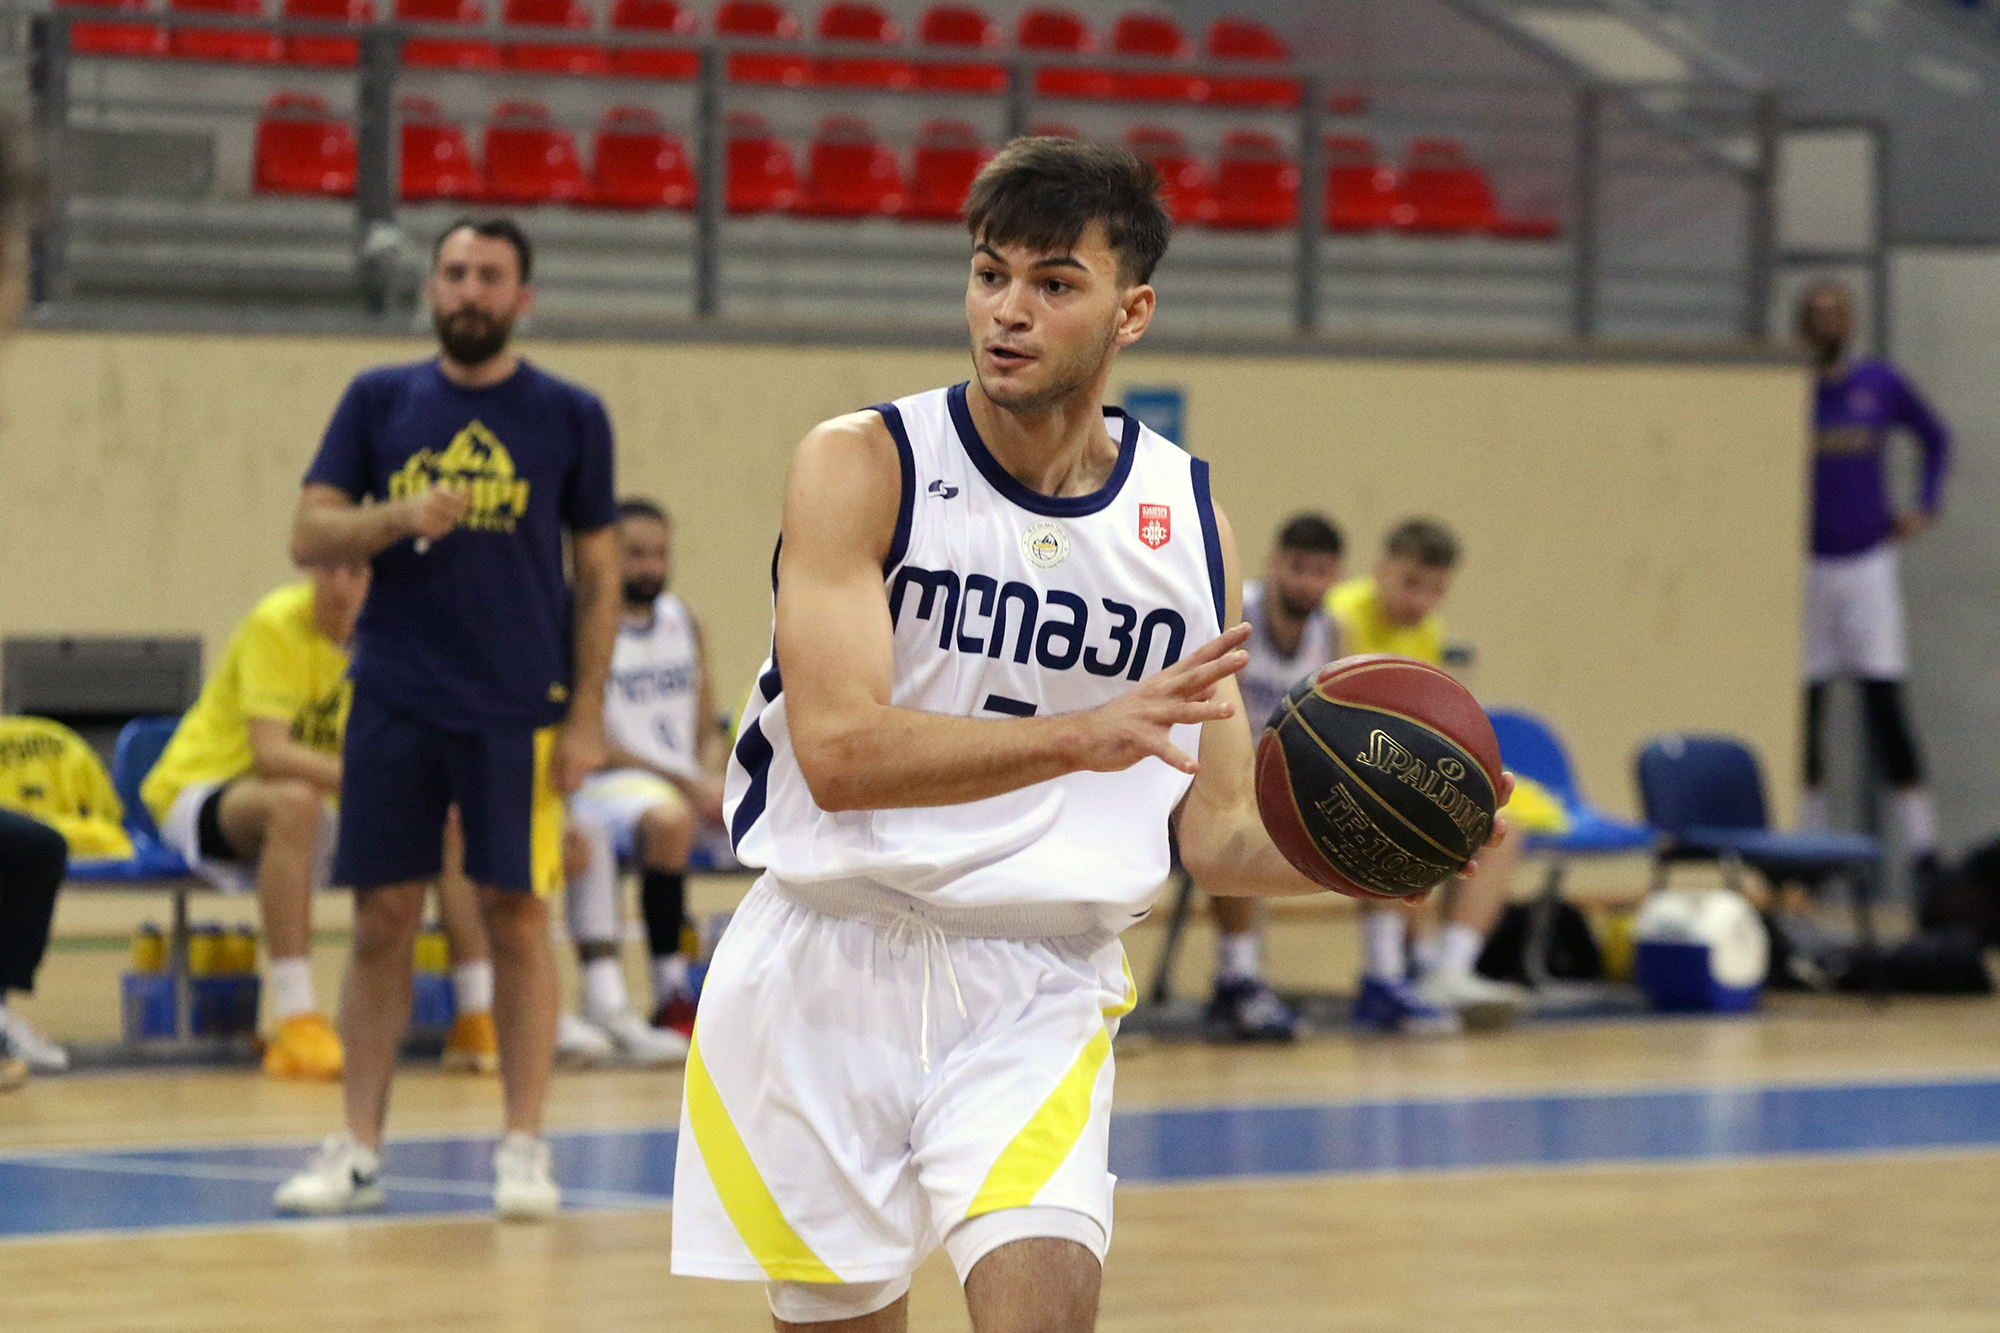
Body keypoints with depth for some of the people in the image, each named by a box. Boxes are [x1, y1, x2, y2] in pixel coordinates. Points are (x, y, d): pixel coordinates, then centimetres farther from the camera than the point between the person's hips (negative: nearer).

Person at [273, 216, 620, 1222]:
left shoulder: (570, 417, 3)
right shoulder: (378, 402, 7)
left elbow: (597, 574, 5)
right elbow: (309, 536, 3)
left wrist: (587, 714, -2)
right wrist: (398, 516, -16)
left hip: (518, 711, -1)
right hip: (393, 703, 1)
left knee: (517, 915, -1)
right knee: (381, 920, 2)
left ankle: (525, 1147, 5)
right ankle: (358, 1151, 8)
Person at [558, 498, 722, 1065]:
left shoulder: (684, 623, 15)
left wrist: (713, 777, -7)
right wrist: (680, 780, -20)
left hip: (689, 781, 6)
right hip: (610, 784, -6)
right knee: (669, 820, -38)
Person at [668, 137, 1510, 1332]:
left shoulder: (1187, 522, 3)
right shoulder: (862, 466, -8)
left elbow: (1217, 833, 7)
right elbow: (840, 752, -21)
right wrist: (1086, 735, -33)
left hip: (1040, 981, 2)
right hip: (827, 973, -2)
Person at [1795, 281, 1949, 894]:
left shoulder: (1881, 385, 2)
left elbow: (1935, 438, 18)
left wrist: (1926, 506, 7)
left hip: (1868, 564, 0)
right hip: (1802, 567, 1)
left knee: (1886, 707, -8)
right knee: (1805, 711, 3)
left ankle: (1923, 855, -8)